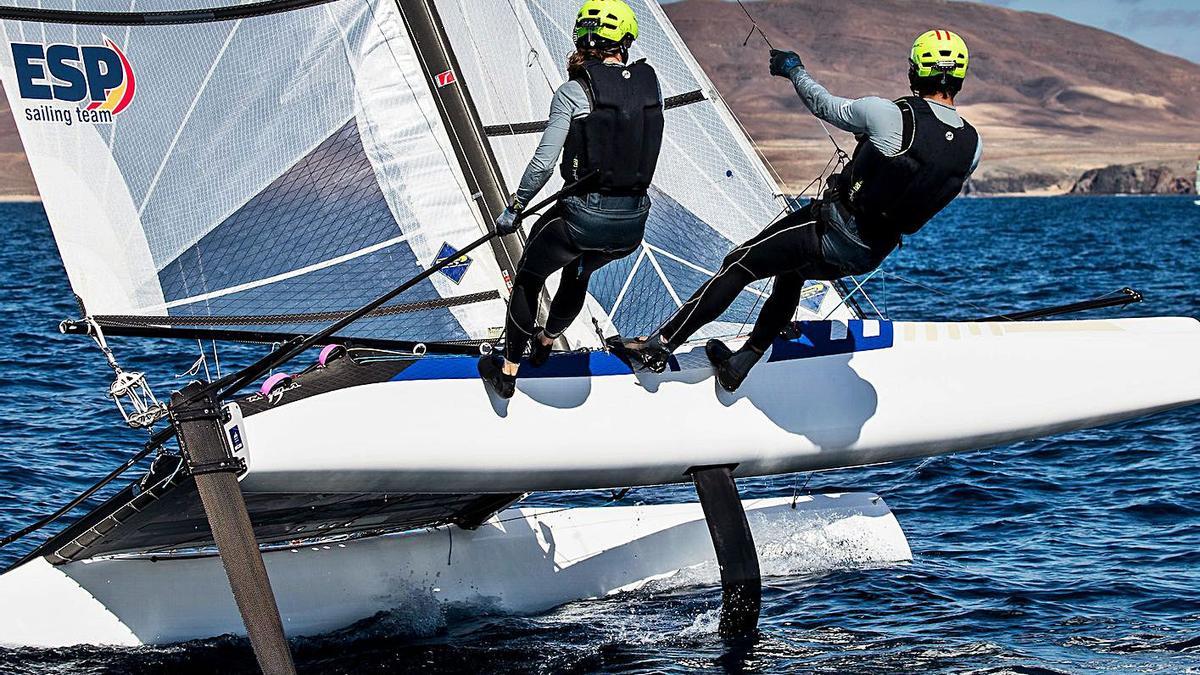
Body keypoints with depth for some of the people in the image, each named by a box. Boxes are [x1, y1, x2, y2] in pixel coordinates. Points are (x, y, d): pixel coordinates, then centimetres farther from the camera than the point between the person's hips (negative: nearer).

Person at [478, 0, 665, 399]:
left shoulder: (573, 92, -11)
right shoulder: (651, 83, 1)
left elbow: (544, 162, -13)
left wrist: (514, 209, -1)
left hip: (584, 214, -5)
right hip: (634, 223, 5)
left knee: (528, 279, 23)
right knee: (578, 273, 36)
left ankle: (507, 372, 30)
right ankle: (546, 342, 58)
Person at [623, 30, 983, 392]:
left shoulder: (887, 114, -22)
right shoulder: (973, 146, -8)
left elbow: (824, 105, -3)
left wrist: (795, 70, 16)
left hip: (830, 233, -6)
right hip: (870, 258, 6)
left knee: (738, 265, 7)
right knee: (791, 274, 31)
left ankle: (661, 345, 8)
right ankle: (739, 365, 36)